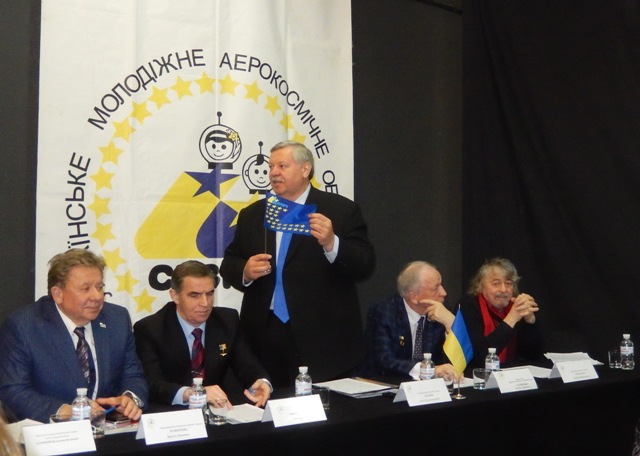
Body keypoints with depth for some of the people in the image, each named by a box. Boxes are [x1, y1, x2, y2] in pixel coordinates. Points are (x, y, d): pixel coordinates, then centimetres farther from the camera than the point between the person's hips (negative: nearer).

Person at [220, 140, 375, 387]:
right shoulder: (251, 214, 12)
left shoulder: (342, 210, 0)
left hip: (323, 342, -3)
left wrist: (331, 244, -24)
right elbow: (229, 265, 14)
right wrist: (245, 272, -8)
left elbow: (365, 266, -7)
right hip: (264, 338, 3)